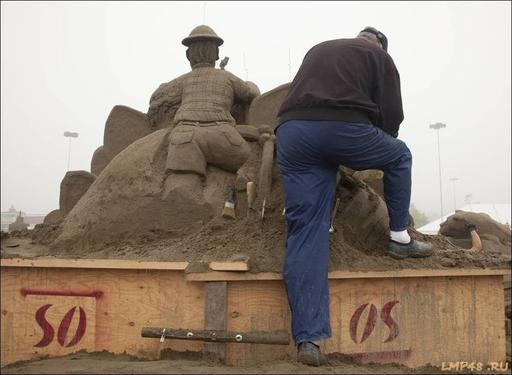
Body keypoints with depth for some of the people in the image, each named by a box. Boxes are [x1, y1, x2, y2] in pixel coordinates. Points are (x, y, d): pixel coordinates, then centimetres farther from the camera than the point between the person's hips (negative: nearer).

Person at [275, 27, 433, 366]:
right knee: (399, 155, 27)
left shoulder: (318, 50, 35)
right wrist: (376, 151, 31)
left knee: (306, 230, 1)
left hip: (291, 130, 4)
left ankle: (308, 338, -4)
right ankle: (400, 239, 32)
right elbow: (391, 115, 11)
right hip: (343, 127, -4)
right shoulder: (379, 56, 20)